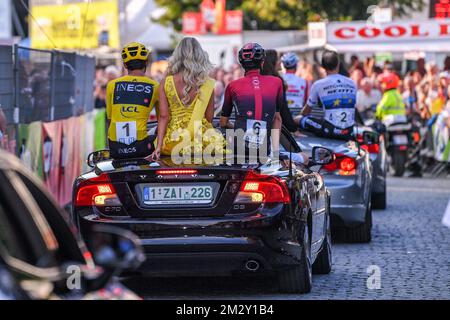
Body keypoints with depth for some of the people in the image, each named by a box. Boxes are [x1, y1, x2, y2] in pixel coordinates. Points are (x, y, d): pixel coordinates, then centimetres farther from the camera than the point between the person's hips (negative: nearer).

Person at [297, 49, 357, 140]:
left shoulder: (318, 85, -2)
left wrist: (302, 115, 35)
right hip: (348, 134, 5)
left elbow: (306, 111, 11)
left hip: (329, 131, -4)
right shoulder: (352, 83, 9)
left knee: (297, 119, 10)